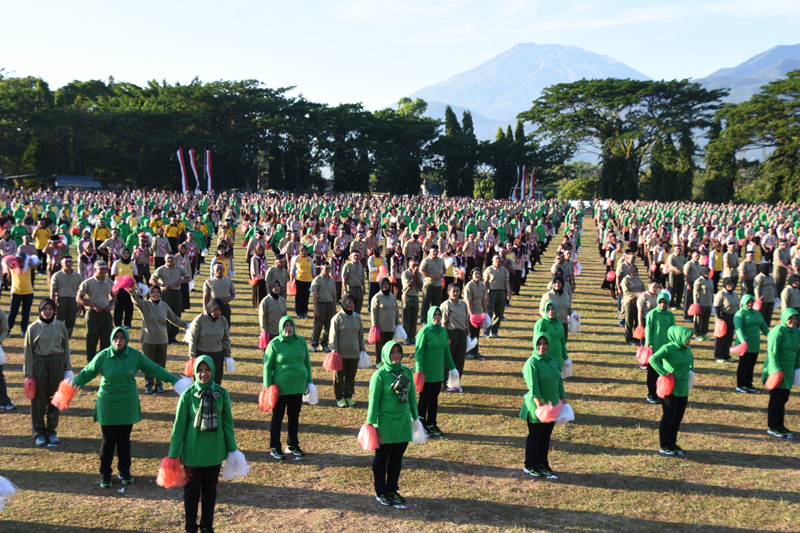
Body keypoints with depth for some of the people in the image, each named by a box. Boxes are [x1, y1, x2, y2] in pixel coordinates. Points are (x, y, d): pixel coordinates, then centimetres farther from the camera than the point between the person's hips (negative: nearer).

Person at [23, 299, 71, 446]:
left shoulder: (60, 326, 5)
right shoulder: (33, 328, -2)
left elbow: (66, 347, 11)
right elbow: (28, 351, -1)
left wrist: (68, 367, 9)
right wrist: (28, 373, -4)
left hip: (57, 363, 2)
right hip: (39, 364, -2)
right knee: (39, 399, 2)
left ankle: (51, 431, 19)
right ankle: (39, 433, 14)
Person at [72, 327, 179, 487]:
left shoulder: (135, 355, -4)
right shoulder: (103, 356, -8)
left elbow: (154, 369, 4)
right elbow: (86, 373, 1)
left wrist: (173, 379, 2)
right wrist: (71, 386, -12)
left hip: (127, 405, 1)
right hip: (107, 405, -1)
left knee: (124, 439, 9)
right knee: (108, 440, 5)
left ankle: (124, 471, 27)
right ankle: (105, 474, 21)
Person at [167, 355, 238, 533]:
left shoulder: (222, 394, -4)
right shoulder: (188, 395, -9)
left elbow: (227, 423, 4)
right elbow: (179, 426, -4)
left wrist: (232, 448, 8)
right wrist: (173, 453, -4)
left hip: (215, 452, 2)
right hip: (192, 452, -2)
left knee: (210, 490, 14)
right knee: (192, 490, 11)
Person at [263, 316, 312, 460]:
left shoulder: (301, 341, 4)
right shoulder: (274, 344, -7)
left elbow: (307, 362, 13)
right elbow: (267, 366, -4)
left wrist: (309, 381, 11)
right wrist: (267, 386, -8)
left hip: (298, 386, 4)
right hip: (280, 387, -4)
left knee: (294, 416, 12)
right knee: (277, 416, 4)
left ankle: (293, 446, 25)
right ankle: (275, 448, 15)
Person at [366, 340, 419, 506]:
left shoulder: (407, 372, 5)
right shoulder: (380, 375, -10)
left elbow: (412, 396, 14)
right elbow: (373, 400, -9)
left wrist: (415, 417, 18)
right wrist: (371, 423, -10)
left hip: (403, 421, 5)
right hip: (385, 422, -5)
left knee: (397, 457, 12)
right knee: (382, 457, 7)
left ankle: (392, 489, 26)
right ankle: (381, 492, 19)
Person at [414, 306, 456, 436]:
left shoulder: (443, 331, 7)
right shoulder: (424, 331, -12)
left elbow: (446, 351, 17)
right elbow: (418, 352, -15)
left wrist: (452, 367, 19)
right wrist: (418, 370, -23)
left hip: (438, 372, 6)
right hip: (426, 372, -6)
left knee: (434, 398, 12)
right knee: (424, 398, 3)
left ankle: (432, 424, 22)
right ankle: (422, 426, 13)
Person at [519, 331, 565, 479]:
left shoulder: (552, 360, 9)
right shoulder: (532, 363, -13)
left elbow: (559, 381, 17)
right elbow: (533, 386, -20)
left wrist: (563, 399, 13)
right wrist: (540, 405, -26)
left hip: (552, 405, 6)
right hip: (536, 407, -6)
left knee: (546, 437, 13)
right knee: (534, 437, 4)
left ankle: (543, 465, 25)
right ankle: (530, 466, 17)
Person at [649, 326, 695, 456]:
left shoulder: (687, 349, 7)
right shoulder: (668, 348, -16)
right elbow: (653, 359, -28)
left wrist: (691, 370, 15)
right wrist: (664, 373, -30)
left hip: (683, 390, 7)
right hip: (670, 389, -7)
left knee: (678, 418, 12)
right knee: (669, 417, -1)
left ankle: (672, 444, 24)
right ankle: (664, 446, 11)